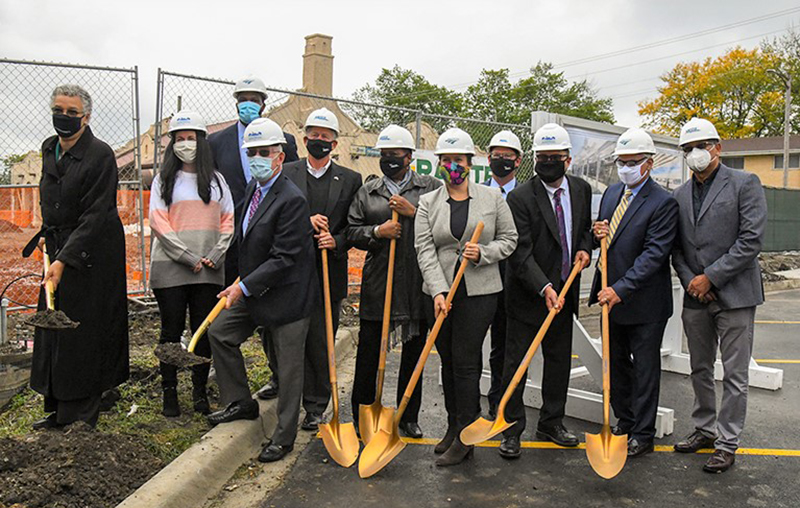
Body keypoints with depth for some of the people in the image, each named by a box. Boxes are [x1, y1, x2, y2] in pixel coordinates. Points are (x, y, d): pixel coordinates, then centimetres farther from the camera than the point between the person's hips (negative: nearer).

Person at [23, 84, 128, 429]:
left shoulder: (100, 155, -15)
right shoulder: (49, 149, 9)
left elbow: (94, 216, -20)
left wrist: (64, 259, -24)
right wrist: (46, 235, 11)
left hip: (91, 254, -7)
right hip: (58, 248, 7)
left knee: (82, 332, -2)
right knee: (53, 327, 10)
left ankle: (83, 416, 11)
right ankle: (58, 409, 22)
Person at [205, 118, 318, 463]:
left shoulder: (292, 199, -22)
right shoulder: (253, 187, 6)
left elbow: (283, 259, -24)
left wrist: (244, 286, -22)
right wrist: (243, 283, 12)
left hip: (286, 294, -9)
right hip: (253, 289, 9)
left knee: (289, 366, 4)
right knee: (219, 332, 16)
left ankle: (284, 436, 20)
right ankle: (240, 403, 31)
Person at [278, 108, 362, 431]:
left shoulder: (350, 180, 6)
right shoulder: (286, 174, 6)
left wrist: (336, 241, -13)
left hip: (328, 273, 0)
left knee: (319, 343, 6)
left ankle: (315, 407, 19)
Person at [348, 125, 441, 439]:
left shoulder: (432, 188, 5)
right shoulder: (367, 192, 12)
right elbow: (351, 231, 8)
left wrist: (415, 212, -13)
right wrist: (377, 232, -10)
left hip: (419, 281, -1)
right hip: (378, 281, 1)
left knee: (413, 353, 10)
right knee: (368, 351, 4)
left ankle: (408, 417, 25)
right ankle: (361, 416, 19)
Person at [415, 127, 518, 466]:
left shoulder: (492, 198, 4)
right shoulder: (428, 202, 5)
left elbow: (509, 239, 8)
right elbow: (424, 250, -3)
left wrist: (481, 253, -11)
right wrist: (438, 291, -15)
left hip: (479, 292, -3)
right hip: (440, 293, 3)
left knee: (465, 361, -4)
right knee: (448, 361, 12)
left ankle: (465, 439, 6)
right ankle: (454, 428, 27)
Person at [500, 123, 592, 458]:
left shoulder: (581, 189, 3)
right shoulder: (520, 198, -16)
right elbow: (521, 253, -21)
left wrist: (584, 248, -3)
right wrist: (545, 288, -32)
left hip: (564, 291, 6)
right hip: (527, 293, -6)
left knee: (559, 360, 15)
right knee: (516, 362, 1)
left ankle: (551, 424, 32)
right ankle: (511, 429, 14)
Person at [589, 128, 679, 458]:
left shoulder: (663, 202, -14)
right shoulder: (611, 193, 8)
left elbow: (654, 254, -21)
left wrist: (621, 290, -27)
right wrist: (597, 235, -6)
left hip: (645, 304, -7)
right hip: (612, 296, 7)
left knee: (645, 369, 7)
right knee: (616, 365, 18)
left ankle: (642, 434, 20)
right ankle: (624, 422, 34)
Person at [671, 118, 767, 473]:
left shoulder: (744, 184, -5)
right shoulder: (680, 195, 10)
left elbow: (751, 240, -13)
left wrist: (710, 277, -15)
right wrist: (690, 281, -6)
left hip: (733, 294, -5)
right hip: (695, 297, 5)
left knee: (734, 375, 2)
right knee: (700, 370, 15)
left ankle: (727, 444, 12)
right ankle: (704, 430, 31)